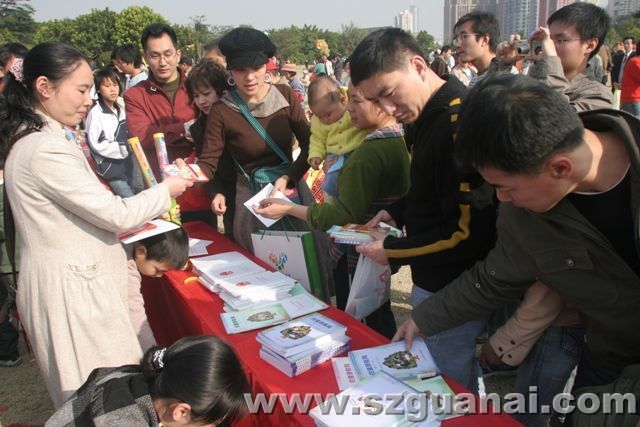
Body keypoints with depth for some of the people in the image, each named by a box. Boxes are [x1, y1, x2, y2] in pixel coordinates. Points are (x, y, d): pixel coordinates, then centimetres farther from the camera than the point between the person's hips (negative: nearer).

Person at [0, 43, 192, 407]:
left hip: (68, 276, 10)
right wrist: (166, 191, -4)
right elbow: (116, 214, -18)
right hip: (73, 286, -10)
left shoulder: (29, 137, 9)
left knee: (86, 392, 22)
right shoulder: (46, 150, -23)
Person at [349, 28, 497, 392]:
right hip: (436, 281, 9)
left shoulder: (459, 122, -25)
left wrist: (393, 252, -16)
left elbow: (469, 232, -25)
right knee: (464, 380, 26)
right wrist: (395, 213, 4)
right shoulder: (429, 116, 5)